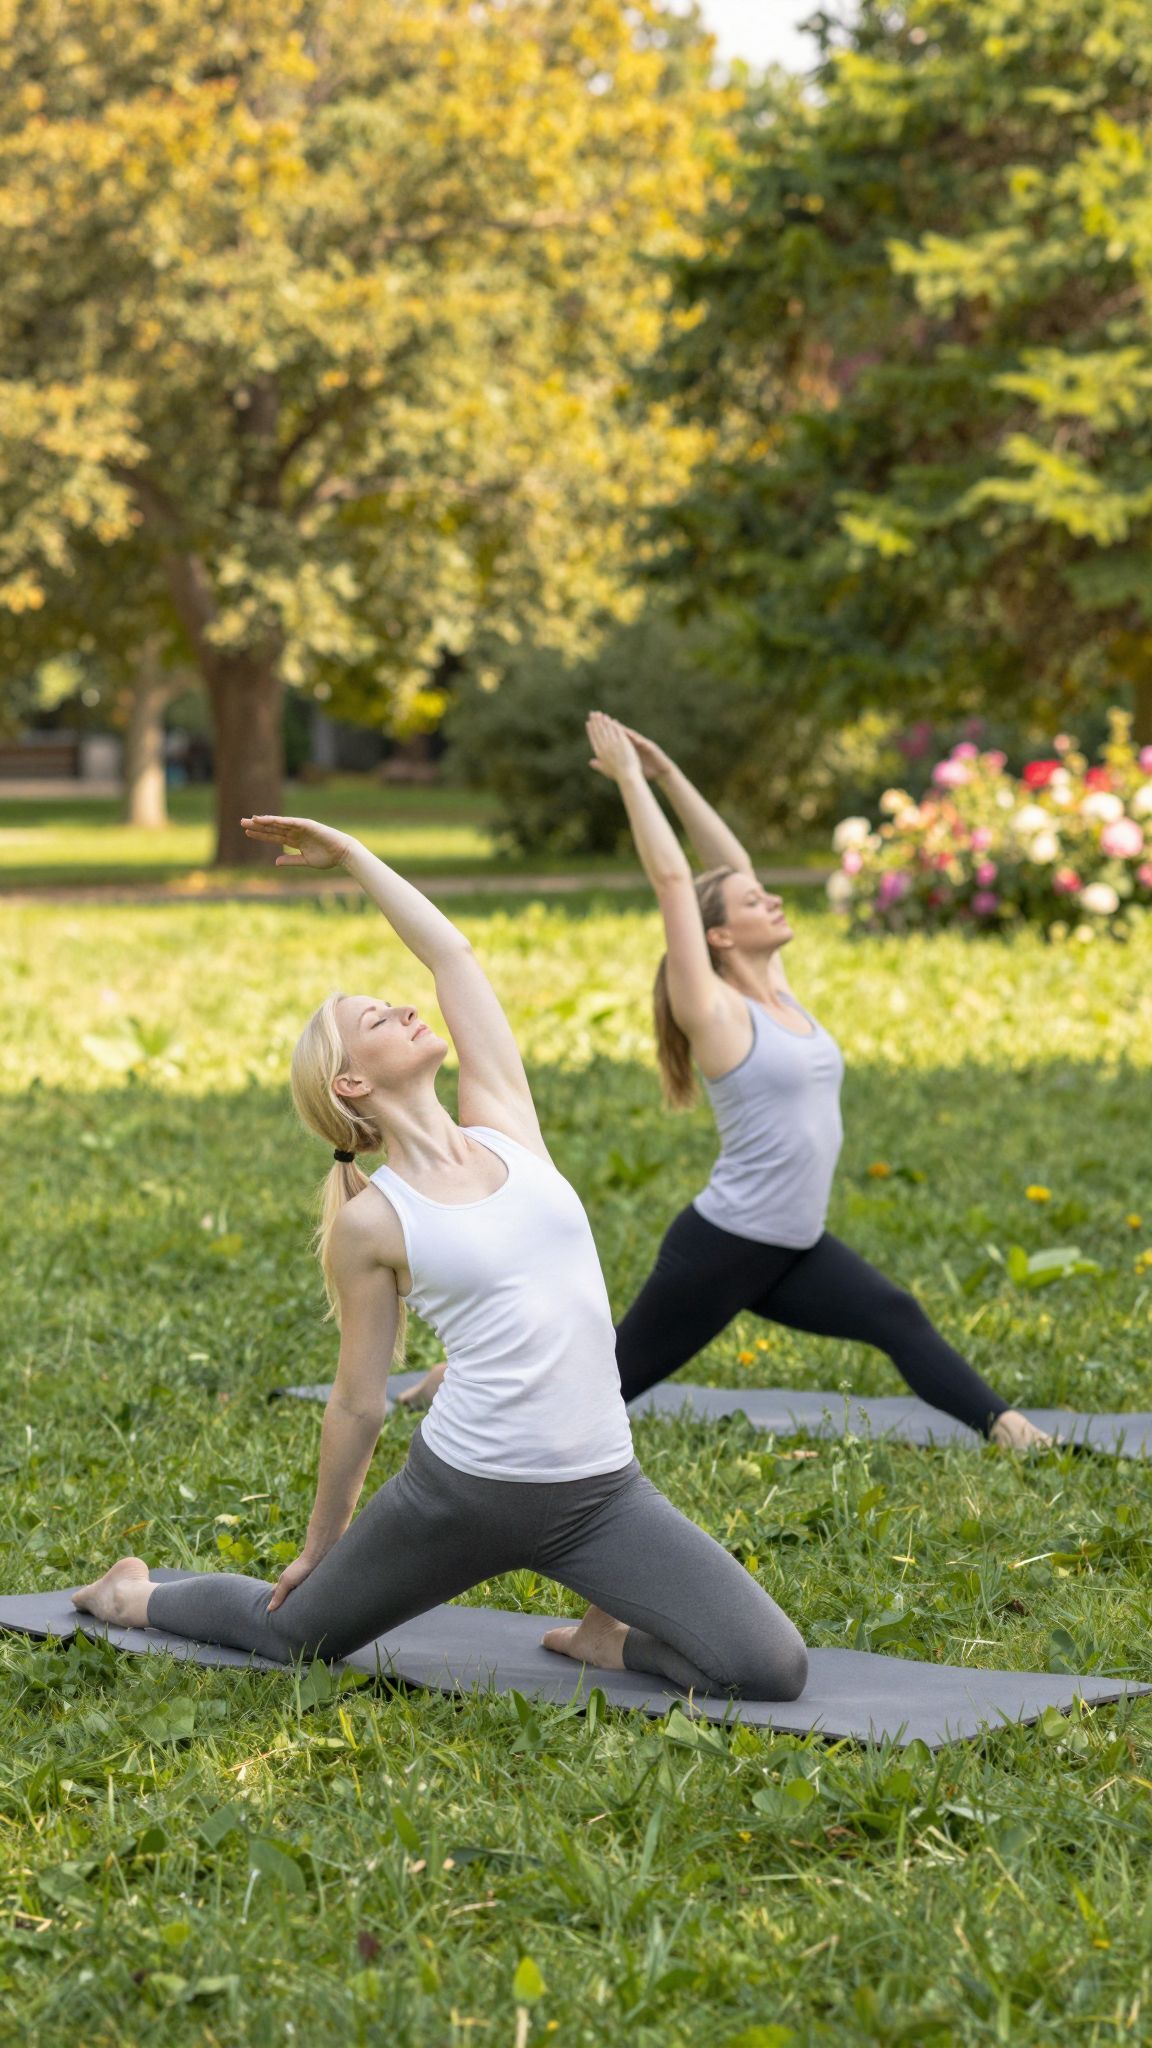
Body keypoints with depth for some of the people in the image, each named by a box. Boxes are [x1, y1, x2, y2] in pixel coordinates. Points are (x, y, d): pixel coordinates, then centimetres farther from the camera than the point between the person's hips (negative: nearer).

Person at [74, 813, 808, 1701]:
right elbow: (358, 1404, 5)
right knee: (293, 1636, 17)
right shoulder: (371, 1222, -4)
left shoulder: (504, 1128, 6)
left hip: (601, 1494, 3)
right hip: (462, 1488, -3)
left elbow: (452, 953, 10)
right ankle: (138, 1595, 46)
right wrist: (321, 1547, 11)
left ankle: (612, 1637, 16)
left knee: (774, 1670, -11)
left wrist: (351, 851, 19)